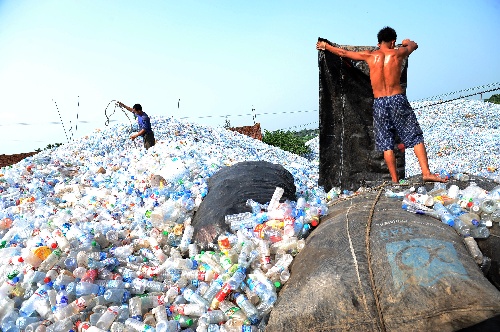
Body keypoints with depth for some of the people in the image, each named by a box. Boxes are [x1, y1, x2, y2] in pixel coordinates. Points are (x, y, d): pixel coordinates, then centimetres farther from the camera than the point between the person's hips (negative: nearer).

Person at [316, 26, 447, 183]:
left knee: (386, 144, 5)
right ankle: (426, 173, -2)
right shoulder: (398, 53, 5)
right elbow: (414, 45, 29)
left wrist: (325, 46, 31)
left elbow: (344, 53, 16)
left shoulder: (370, 56, 6)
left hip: (379, 103, 1)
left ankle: (395, 180, 5)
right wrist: (407, 42, 52)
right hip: (397, 99, -1)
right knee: (415, 137, 5)